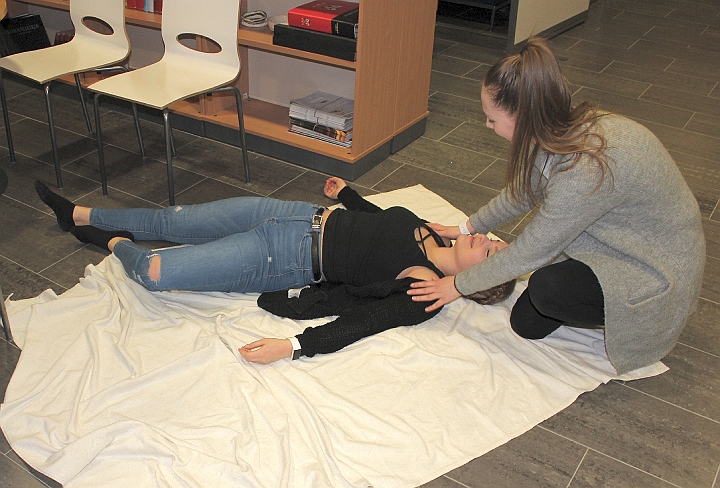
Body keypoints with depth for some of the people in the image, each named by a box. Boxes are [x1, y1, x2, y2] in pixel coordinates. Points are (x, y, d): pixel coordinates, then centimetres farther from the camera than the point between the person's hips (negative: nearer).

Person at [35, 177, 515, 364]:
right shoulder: (429, 232, 3)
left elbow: (357, 324, -26)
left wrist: (292, 346, -37)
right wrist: (346, 193, 31)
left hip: (287, 260, -7)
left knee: (154, 271, -13)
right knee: (173, 220, 12)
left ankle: (115, 241, 23)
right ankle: (79, 214, 35)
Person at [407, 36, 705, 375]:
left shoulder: (586, 170, -38)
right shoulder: (566, 128, -12)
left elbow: (530, 251, -26)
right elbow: (522, 192, 7)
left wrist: (459, 285, -13)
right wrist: (467, 228, 13)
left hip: (659, 270, -7)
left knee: (546, 288, -29)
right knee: (526, 325, 0)